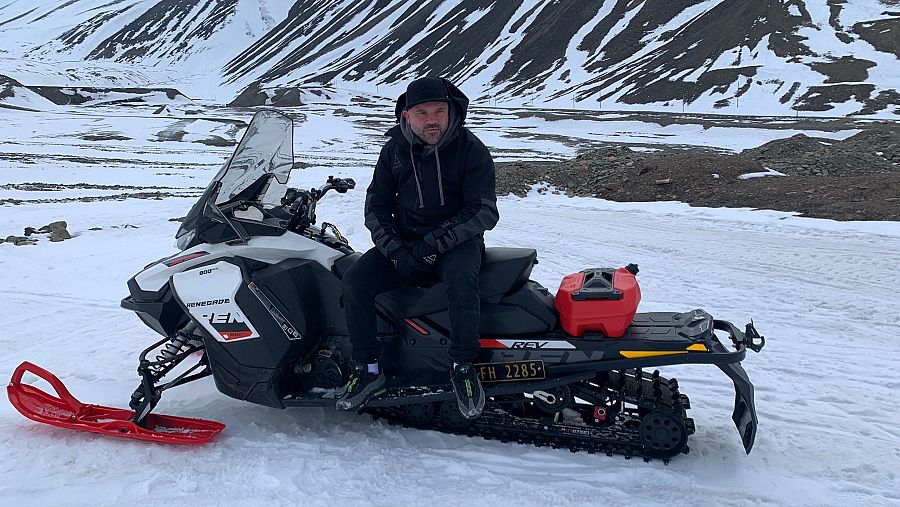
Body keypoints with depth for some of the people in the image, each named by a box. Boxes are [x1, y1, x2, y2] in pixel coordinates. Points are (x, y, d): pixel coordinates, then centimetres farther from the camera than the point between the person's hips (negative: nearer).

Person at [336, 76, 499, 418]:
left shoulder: (471, 150, -7)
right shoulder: (394, 150, 4)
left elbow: (484, 213, -12)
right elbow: (376, 205, 6)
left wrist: (434, 243, -22)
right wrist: (395, 249, -12)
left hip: (457, 242, -3)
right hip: (404, 241, 4)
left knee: (461, 278, -37)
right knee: (354, 281, -19)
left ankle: (463, 367, -19)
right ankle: (368, 368, -6)